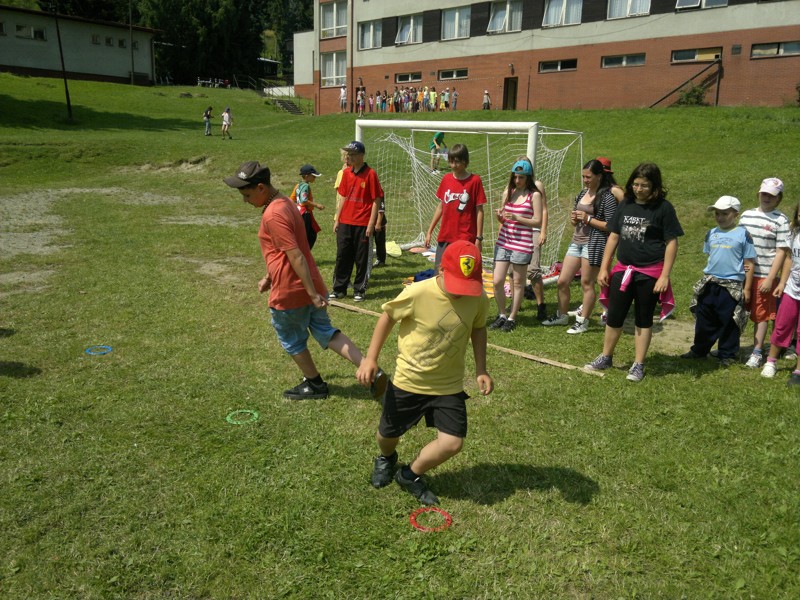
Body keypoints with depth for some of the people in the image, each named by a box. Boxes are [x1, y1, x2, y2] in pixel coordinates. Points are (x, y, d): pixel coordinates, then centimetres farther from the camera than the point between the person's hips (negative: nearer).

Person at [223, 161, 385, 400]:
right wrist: (268, 277, 23)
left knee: (293, 342, 15)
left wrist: (312, 293, -26)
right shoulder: (285, 203, 9)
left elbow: (296, 256, -26)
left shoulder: (272, 215, -22)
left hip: (288, 293, -9)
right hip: (310, 286, 9)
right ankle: (370, 369, 5)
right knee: (326, 332, 16)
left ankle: (314, 385, 33)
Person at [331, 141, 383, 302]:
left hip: (362, 225, -5)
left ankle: (359, 290, 17)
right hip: (345, 222, 5)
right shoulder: (346, 173, 8)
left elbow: (376, 200, -9)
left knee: (362, 258, 4)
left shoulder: (370, 174, -9)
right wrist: (337, 219, 12)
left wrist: (371, 224, -13)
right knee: (342, 256, 10)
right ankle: (339, 289, 21)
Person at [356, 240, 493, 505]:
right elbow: (388, 317, -8)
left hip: (449, 386, 2)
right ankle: (386, 458, 54)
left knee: (453, 443, -7)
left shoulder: (478, 299, -14)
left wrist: (481, 369, -1)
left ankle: (410, 475, 23)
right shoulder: (417, 293, -25)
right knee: (388, 435, 14)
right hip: (407, 381, -2)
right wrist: (370, 358, -9)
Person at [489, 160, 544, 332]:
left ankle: (512, 318, 19)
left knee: (518, 283, 7)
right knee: (497, 281, 1)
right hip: (503, 242, 5)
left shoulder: (534, 195, -4)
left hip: (522, 244, -4)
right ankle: (501, 315, 20)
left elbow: (538, 221, -8)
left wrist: (517, 218, -19)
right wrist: (499, 216, -6)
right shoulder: (508, 192, 11)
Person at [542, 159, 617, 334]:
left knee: (587, 283, 2)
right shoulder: (583, 193, 12)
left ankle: (582, 322, 15)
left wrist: (588, 219, -17)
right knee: (562, 281, 10)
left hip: (594, 244, -8)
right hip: (577, 241, 8)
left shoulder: (607, 197, -11)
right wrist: (574, 219, 0)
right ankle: (562, 315, 28)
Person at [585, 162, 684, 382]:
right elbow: (613, 237, 11)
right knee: (614, 317, 11)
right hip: (623, 270, 4)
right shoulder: (625, 205, 6)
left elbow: (671, 243, -7)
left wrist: (664, 276, -13)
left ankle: (638, 365, 19)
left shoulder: (663, 208, -7)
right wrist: (604, 268, 6)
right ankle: (606, 358, 28)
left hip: (649, 273, -4)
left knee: (643, 320, 8)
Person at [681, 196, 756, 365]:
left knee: (729, 322, 5)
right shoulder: (711, 233, 8)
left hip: (732, 286, -5)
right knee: (704, 320, 12)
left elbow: (749, 264, -5)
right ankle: (699, 350, 26)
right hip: (709, 284, 5)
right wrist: (708, 276, 7)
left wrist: (746, 289, -6)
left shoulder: (743, 234, -6)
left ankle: (727, 355, 18)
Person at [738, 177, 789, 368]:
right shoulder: (746, 215, 8)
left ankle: (757, 352, 15)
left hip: (763, 276, -4)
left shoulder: (780, 221, -5)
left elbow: (781, 252, -8)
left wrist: (770, 279, -13)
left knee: (761, 315, 5)